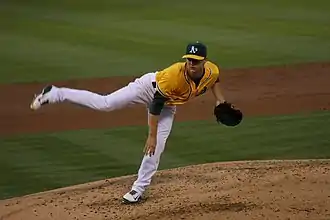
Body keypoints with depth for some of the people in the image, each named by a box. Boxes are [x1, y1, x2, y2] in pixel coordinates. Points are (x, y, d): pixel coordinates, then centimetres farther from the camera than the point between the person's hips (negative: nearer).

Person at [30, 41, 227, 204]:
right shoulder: (173, 75, -41)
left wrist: (220, 100, -7)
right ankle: (55, 94, -7)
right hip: (150, 87, -5)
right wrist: (151, 135, -31)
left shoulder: (213, 70, -24)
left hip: (169, 105, 5)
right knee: (104, 103, -15)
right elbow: (155, 106, -33)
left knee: (157, 146, -1)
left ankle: (138, 189, 11)